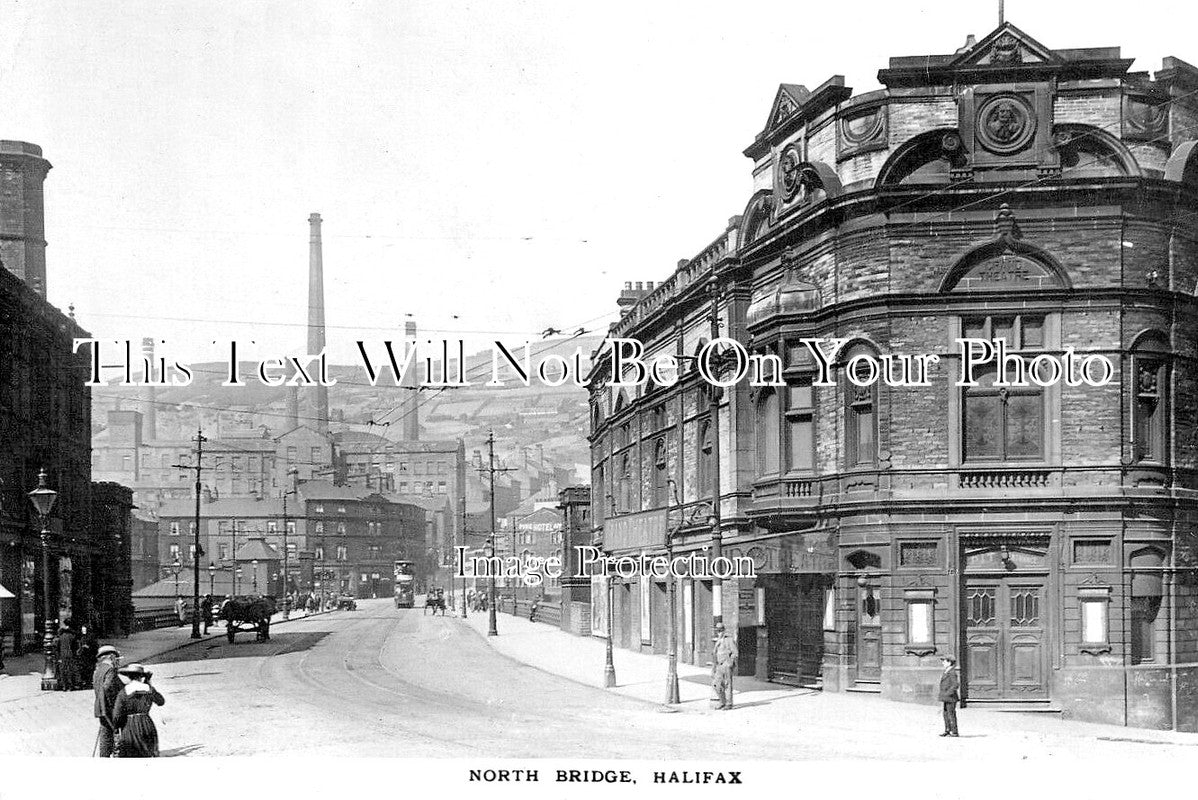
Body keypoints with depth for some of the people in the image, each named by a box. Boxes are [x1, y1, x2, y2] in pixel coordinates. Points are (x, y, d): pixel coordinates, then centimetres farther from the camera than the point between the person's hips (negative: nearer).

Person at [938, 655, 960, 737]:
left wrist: (948, 693, -22)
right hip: (946, 698, 10)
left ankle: (954, 732, -1)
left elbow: (955, 685, -22)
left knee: (951, 714, -6)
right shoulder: (945, 672, 14)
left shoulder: (952, 673, -16)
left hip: (951, 697, -10)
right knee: (946, 713, 13)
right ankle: (947, 730, 19)